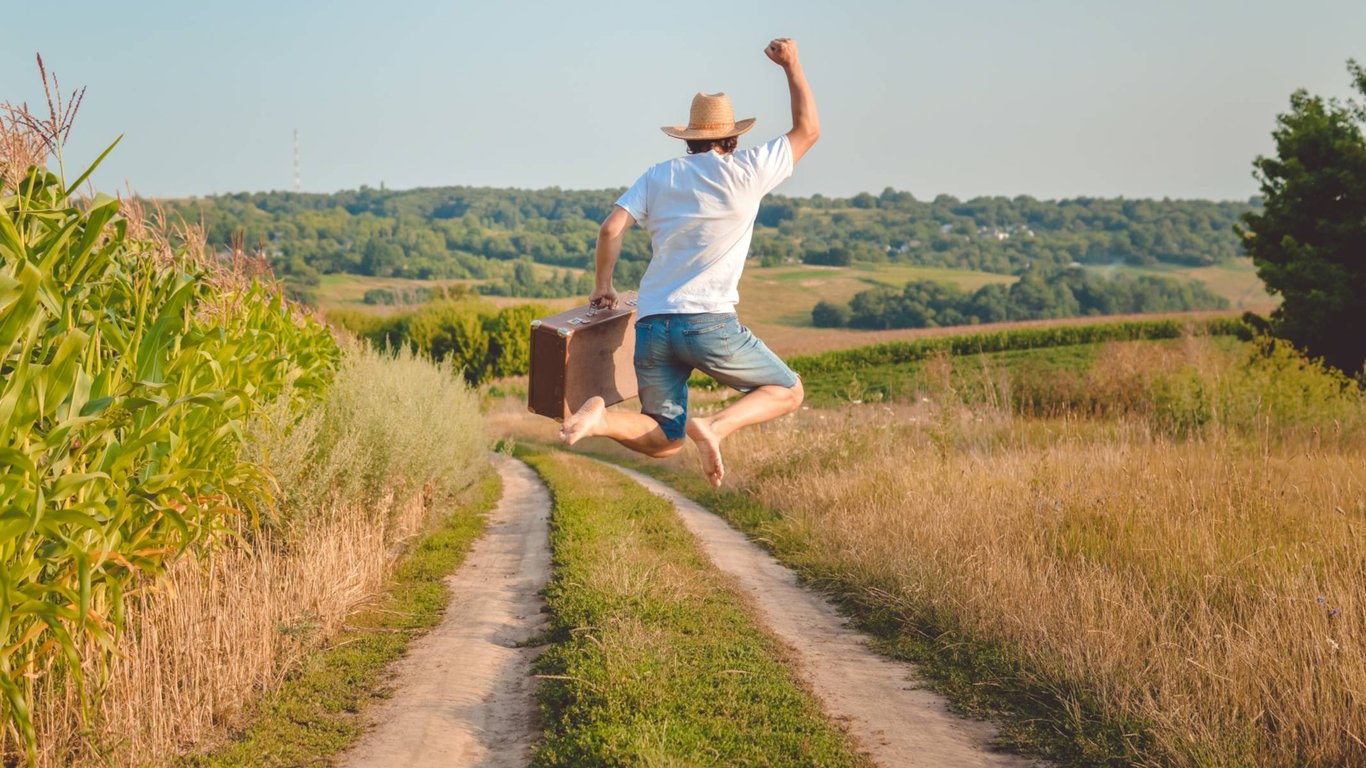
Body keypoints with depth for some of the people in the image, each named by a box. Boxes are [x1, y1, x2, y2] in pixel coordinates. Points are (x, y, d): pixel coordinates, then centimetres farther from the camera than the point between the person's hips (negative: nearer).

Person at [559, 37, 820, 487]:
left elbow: (611, 229, 2)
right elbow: (808, 130, 13)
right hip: (709, 323, -5)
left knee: (664, 442, 15)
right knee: (787, 392, 15)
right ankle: (715, 427, -14)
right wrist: (791, 65, 22)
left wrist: (603, 285, 18)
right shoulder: (744, 172, 2)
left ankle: (602, 419, -17)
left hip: (651, 325, 5)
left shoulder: (658, 176, 12)